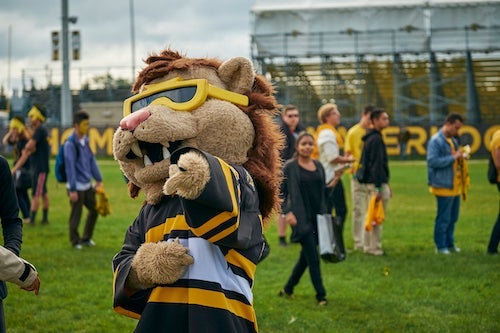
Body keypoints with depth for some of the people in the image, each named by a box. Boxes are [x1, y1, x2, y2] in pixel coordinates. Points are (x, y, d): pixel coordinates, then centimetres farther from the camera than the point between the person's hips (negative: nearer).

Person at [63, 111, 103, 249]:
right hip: (77, 186, -8)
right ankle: (75, 241, 19)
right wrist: (72, 190, -18)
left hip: (87, 185, 8)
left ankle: (86, 238, 28)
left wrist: (98, 179, 15)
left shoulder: (85, 140, 7)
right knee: (76, 215, 2)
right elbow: (70, 167, -17)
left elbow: (92, 160, 15)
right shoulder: (70, 144, -16)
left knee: (94, 209, 14)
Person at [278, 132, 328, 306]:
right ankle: (321, 295, -2)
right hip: (301, 218, -6)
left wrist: (325, 215, 14)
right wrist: (286, 212, -14)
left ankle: (288, 289, 27)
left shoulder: (318, 166, 10)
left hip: (317, 217, 6)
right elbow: (280, 192, -3)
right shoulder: (289, 167, -5)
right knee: (313, 258, -9)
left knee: (306, 257, 12)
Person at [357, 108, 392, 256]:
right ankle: (375, 248, 0)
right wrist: (379, 188, -23)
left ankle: (368, 246, 22)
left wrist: (385, 184, 23)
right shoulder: (376, 139, -16)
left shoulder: (371, 138, 15)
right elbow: (376, 165, -21)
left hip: (371, 182, 10)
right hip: (377, 183, -10)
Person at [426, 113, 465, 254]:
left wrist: (460, 156, 7)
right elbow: (432, 161, -23)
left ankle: (449, 244, 26)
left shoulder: (453, 140, 15)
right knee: (443, 218, -2)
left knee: (453, 217, 15)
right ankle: (441, 246, 6)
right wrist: (453, 158, -22)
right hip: (444, 186, -9)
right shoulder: (436, 141, -13)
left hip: (455, 186, 9)